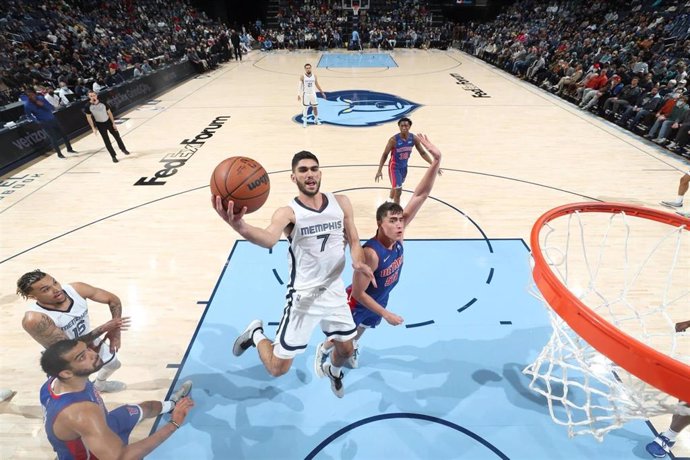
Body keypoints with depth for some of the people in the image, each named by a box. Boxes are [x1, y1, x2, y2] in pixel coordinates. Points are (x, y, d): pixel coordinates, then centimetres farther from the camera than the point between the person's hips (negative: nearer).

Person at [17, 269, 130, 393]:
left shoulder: (76, 289, -24)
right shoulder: (34, 319, -36)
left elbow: (113, 300, -10)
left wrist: (115, 331, -19)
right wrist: (104, 328, -32)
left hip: (94, 344, 6)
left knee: (114, 364, 29)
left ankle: (100, 384, 62)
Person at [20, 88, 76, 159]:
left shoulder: (41, 98, -3)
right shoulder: (27, 105, -11)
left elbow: (51, 107, -3)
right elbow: (29, 116, -2)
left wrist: (43, 104, -20)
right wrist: (37, 121, -15)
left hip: (52, 119, 4)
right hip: (44, 123, -4)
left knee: (62, 134, 11)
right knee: (53, 138, -1)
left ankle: (69, 149, 26)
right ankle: (59, 154, 11)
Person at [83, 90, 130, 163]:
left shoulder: (103, 103, -12)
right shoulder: (87, 106, -15)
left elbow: (109, 113, -3)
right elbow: (89, 117, -7)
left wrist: (113, 123, -4)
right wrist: (93, 128, -11)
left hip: (108, 121, 1)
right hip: (100, 124, -1)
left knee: (117, 136, 13)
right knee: (106, 141, 1)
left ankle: (123, 149, 37)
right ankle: (113, 156, 9)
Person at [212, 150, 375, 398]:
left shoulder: (341, 203, -3)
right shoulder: (288, 213, -17)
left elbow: (353, 241, 6)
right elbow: (269, 238, -39)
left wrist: (358, 262, -17)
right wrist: (240, 226, -60)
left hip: (335, 291, 4)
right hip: (304, 297, -4)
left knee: (346, 349, 22)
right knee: (277, 368, 2)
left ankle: (333, 371, 60)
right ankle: (256, 333, 34)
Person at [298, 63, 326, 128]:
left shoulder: (314, 76, 0)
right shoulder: (302, 77, -9)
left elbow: (317, 85, 10)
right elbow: (300, 86, -8)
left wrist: (322, 93, 10)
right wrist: (299, 94, -18)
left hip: (313, 94, 3)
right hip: (305, 94, -3)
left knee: (315, 107, 11)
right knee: (305, 108, -1)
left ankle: (316, 120, 30)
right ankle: (304, 122, 8)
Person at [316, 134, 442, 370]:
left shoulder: (397, 236, -24)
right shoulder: (371, 253, -42)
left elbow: (420, 195, -27)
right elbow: (358, 293, -31)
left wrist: (436, 160, -37)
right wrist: (386, 314, -24)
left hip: (381, 297, 6)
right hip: (358, 302, -6)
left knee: (362, 329, 32)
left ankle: (352, 347, 64)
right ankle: (323, 350, 52)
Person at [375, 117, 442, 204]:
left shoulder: (414, 138, -13)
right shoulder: (394, 140, -25)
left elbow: (422, 153, -3)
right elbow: (385, 155, -17)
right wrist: (379, 170, -23)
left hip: (404, 166, 5)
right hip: (394, 166, -5)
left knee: (396, 187, 23)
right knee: (398, 190, -12)